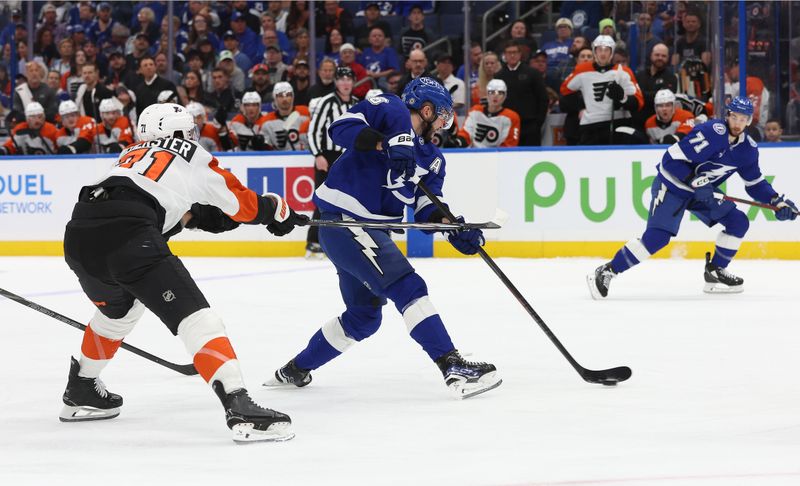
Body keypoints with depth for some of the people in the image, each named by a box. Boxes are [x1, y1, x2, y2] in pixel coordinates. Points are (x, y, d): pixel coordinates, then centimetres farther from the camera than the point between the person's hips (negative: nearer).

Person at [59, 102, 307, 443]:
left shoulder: (132, 155, 37)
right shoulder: (192, 157, 22)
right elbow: (245, 205, 28)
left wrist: (188, 214, 38)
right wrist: (279, 211, 45)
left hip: (77, 236, 7)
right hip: (127, 236, -7)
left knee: (118, 309, 36)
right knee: (193, 315, -11)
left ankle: (80, 391, 46)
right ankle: (239, 407, -26)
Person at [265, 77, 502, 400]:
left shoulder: (431, 158, 15)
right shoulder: (389, 110, -7)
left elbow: (425, 207, 6)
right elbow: (342, 127, -20)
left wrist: (452, 227, -13)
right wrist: (386, 142, -31)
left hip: (370, 232, 10)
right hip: (342, 219, -10)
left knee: (365, 316, 20)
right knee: (407, 287, -21)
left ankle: (296, 370, 36)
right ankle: (453, 369, -27)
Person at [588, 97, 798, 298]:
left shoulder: (748, 148, -1)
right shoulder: (712, 132, -25)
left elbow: (755, 183, 10)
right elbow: (672, 159, -26)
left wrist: (777, 201, -3)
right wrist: (695, 181, -31)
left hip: (703, 189, 8)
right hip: (671, 186, -8)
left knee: (739, 222, -1)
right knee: (657, 236, -20)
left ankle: (715, 272, 10)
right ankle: (606, 272, -16)